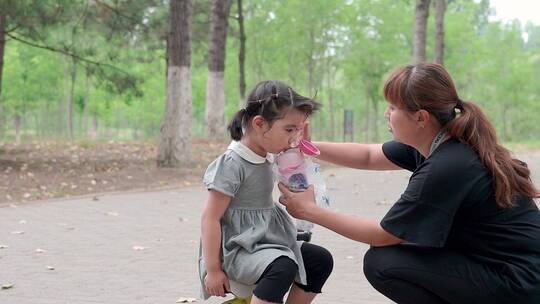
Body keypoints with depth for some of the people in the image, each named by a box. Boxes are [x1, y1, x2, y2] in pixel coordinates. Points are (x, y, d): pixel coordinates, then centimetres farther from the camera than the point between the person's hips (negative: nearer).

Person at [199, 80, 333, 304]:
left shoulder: (266, 158, 9)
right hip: (237, 249, -9)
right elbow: (210, 218, -20)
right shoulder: (232, 164, -19)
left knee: (321, 260, 5)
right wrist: (213, 270, -20)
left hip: (266, 241, 9)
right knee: (283, 267, -34)